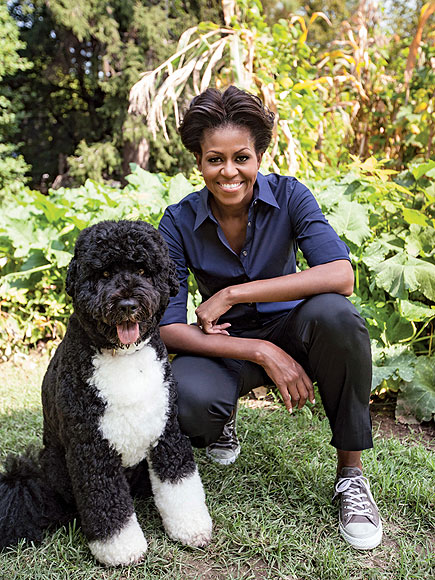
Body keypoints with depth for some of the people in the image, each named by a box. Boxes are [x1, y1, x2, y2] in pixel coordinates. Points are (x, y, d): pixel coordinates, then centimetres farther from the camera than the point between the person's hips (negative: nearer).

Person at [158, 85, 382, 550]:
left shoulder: (288, 196, -12)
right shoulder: (179, 222, -12)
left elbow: (341, 275, -28)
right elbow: (168, 328, -16)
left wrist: (232, 294, -30)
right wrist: (263, 353, -28)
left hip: (289, 331, 1)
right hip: (225, 347, 0)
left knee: (334, 313, -34)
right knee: (187, 401, -33)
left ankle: (350, 471, -13)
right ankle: (223, 417, 8)